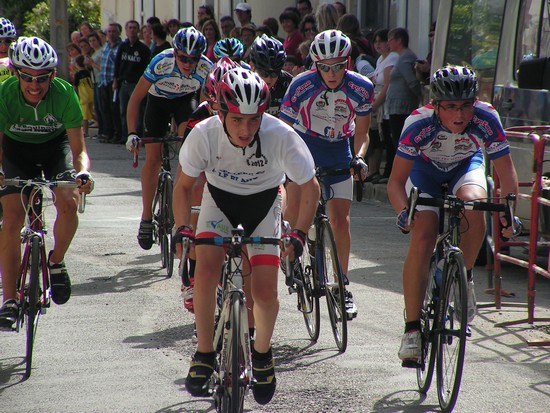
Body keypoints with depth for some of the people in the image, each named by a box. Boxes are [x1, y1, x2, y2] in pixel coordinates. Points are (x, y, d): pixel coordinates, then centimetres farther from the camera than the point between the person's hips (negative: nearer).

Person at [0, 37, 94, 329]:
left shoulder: (65, 94, -30)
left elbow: (78, 149, -25)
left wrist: (83, 173, -46)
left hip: (56, 144, 0)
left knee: (68, 203, -25)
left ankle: (57, 261, 4)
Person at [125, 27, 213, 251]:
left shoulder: (206, 69, -31)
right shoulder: (160, 64, -35)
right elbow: (135, 99, -27)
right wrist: (132, 134, -33)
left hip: (185, 100, 1)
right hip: (158, 100, -1)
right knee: (152, 159, -7)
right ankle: (146, 218, 3)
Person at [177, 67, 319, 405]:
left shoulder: (281, 136, -33)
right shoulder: (204, 135, -29)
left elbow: (310, 188, -17)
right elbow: (184, 186, -11)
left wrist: (300, 234, -27)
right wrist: (183, 228, -24)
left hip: (264, 201, -1)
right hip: (220, 197, 1)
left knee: (266, 292, -11)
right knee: (206, 269, -23)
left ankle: (263, 354, 19)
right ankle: (204, 356, -8)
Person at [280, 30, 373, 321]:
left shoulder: (361, 89, -16)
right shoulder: (302, 85, -23)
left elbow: (361, 133, -3)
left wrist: (359, 157, -22)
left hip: (339, 155, 1)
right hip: (304, 147, -1)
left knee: (340, 220, -4)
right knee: (294, 209, -19)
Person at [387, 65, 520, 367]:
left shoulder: (486, 120, -33)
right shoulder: (419, 124, -35)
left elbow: (506, 172, -28)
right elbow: (396, 180, -33)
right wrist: (403, 211, -52)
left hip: (466, 164, 1)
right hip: (425, 169, -1)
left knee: (473, 200, -34)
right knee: (422, 238, -20)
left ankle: (465, 278, -10)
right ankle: (412, 329, -12)